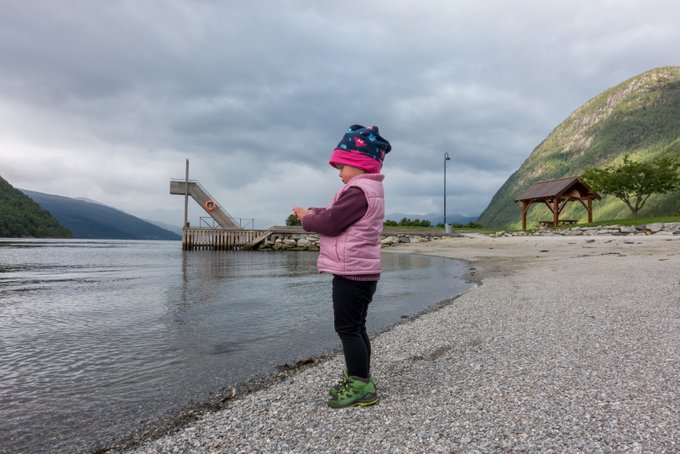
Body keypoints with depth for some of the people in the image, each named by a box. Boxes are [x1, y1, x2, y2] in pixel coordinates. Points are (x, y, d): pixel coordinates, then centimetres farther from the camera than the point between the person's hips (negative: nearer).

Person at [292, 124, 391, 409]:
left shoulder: (358, 190, -17)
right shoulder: (370, 189, 18)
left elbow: (330, 223, -20)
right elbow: (336, 216, 21)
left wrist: (306, 219, -2)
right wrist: (313, 213, 7)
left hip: (351, 271, -11)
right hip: (362, 271, 11)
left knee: (347, 328, -4)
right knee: (355, 327, 16)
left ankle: (361, 386, 2)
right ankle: (359, 380, 26)